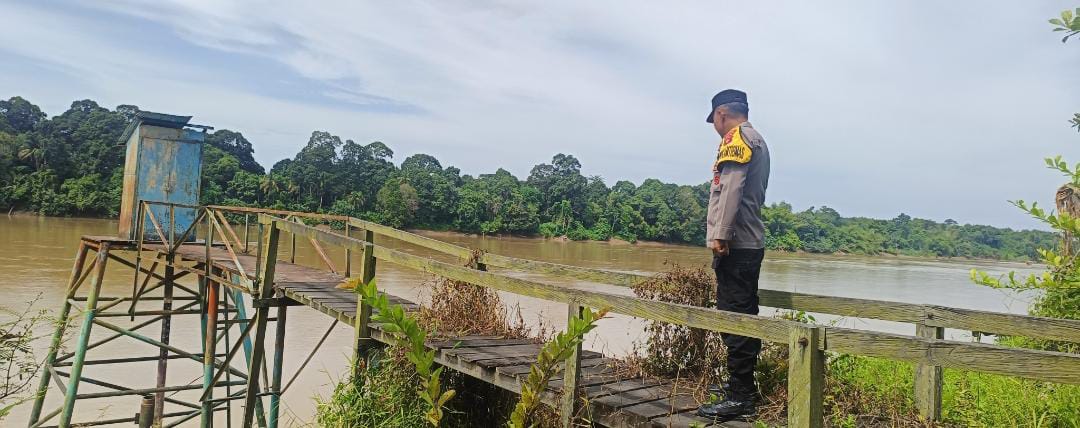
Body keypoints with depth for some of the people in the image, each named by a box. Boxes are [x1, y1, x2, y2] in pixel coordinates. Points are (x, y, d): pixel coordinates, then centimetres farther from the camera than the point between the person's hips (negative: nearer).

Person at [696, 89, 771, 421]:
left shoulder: (737, 137, -6)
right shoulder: (757, 141, 23)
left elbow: (730, 188, -19)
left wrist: (720, 235, -23)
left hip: (734, 245, -10)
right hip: (751, 243, 10)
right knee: (744, 317, 14)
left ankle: (740, 398, -7)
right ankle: (741, 384, 24)